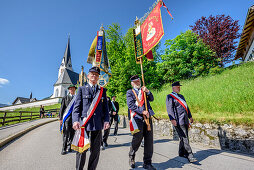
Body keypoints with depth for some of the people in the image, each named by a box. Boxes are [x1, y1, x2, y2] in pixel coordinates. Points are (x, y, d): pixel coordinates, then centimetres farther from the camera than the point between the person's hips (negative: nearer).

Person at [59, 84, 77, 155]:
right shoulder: (65, 98, 10)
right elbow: (61, 108, 8)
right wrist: (60, 118, 1)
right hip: (66, 117, -1)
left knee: (72, 133, 6)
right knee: (65, 132, -6)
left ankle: (69, 147, 21)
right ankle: (64, 148, 4)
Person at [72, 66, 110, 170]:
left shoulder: (102, 91, 12)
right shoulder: (82, 89, 8)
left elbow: (105, 107, 9)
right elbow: (77, 106, 2)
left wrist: (106, 120, -3)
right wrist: (75, 120, -11)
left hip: (97, 124, 2)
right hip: (83, 124, -1)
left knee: (95, 150, 11)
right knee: (81, 150, 9)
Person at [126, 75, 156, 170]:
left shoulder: (144, 91, 20)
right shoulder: (130, 92, 5)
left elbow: (151, 99, 12)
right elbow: (131, 105, -7)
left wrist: (148, 92, -6)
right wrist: (142, 112, -13)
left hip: (147, 117, 5)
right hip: (137, 118, -4)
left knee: (149, 140, 4)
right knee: (137, 139, 3)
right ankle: (131, 157, 32)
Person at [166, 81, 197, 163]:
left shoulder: (181, 96, 21)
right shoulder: (170, 97, -6)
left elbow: (186, 107, 26)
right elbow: (170, 108, -16)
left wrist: (190, 116, 25)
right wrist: (172, 119, -24)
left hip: (185, 121, 9)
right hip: (179, 122, -8)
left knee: (183, 138, 15)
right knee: (184, 138, -6)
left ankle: (181, 153, 30)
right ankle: (190, 156, 1)